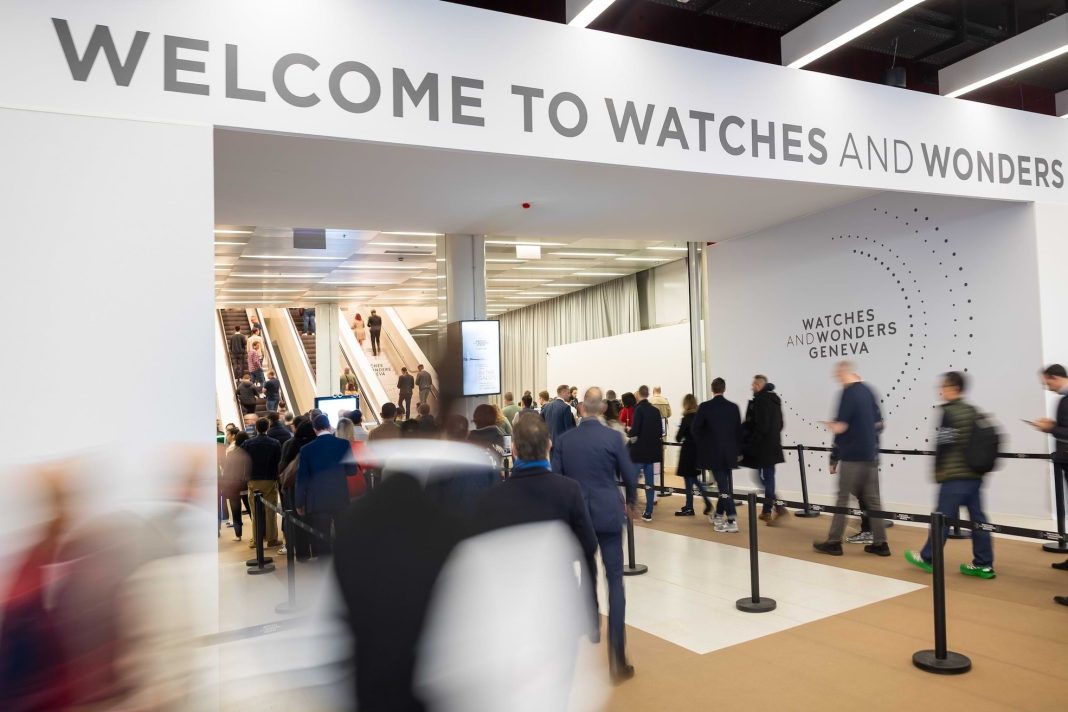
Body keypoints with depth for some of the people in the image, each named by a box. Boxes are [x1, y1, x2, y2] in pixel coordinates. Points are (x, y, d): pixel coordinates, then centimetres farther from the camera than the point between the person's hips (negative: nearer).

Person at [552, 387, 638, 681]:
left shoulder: (563, 440, -1)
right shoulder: (613, 436, -8)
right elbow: (629, 475, -1)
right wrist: (631, 502, 18)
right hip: (608, 514, -3)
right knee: (615, 580, 2)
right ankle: (617, 657, -1)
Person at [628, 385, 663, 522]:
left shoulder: (639, 409, -12)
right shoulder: (655, 410, 6)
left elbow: (634, 431, -17)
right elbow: (660, 432, 8)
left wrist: (629, 431, 4)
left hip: (639, 450, -5)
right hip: (652, 450, 5)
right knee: (650, 482, 7)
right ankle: (648, 513, 9)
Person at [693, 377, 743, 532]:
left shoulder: (705, 407, -10)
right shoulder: (734, 407, 0)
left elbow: (695, 429, -7)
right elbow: (739, 431, 5)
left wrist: (703, 443, 11)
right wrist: (739, 451, 15)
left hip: (713, 453, -4)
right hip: (730, 453, 4)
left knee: (723, 486, -4)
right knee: (725, 485, 17)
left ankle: (732, 520, -11)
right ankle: (719, 514, 31)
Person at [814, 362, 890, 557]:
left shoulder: (848, 393, -14)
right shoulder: (868, 391, 9)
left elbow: (840, 427, -19)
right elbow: (878, 423, 15)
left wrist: (830, 425, 1)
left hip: (852, 455, -7)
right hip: (870, 453, 7)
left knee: (843, 499, 0)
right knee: (873, 500, 10)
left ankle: (834, 542, 6)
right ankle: (880, 543, 13)